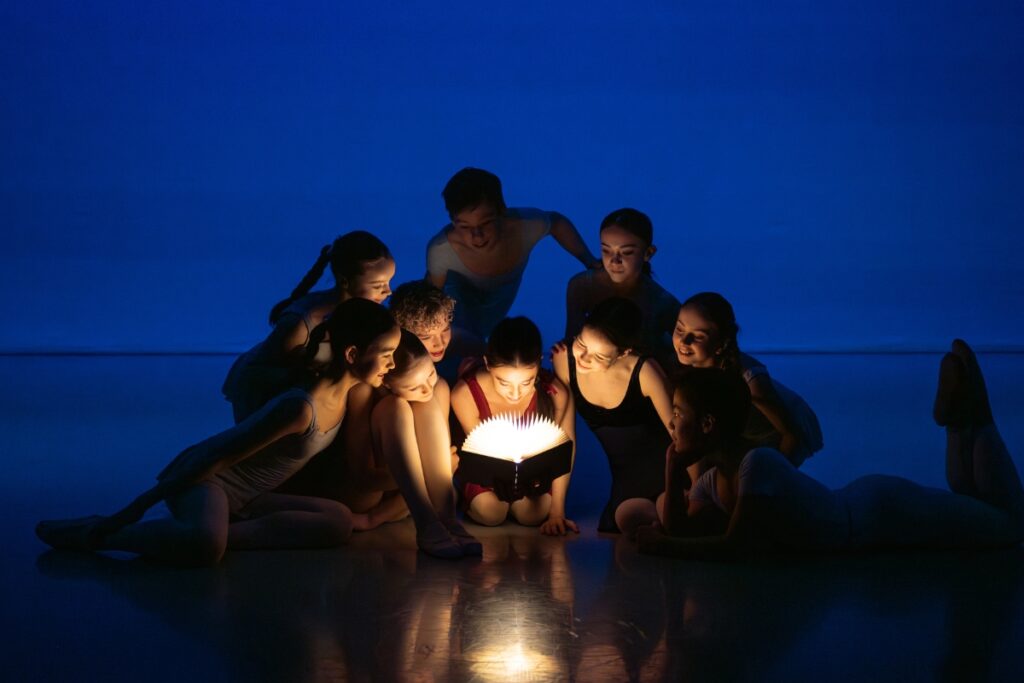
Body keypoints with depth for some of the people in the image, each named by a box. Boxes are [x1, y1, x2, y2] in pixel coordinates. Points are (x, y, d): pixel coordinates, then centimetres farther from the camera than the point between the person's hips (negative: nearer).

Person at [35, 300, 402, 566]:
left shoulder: (345, 393, -3)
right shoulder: (300, 407, -28)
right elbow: (217, 457, -23)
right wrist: (141, 505, -19)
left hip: (241, 496, 9)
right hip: (203, 478, -9)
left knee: (339, 522, -8)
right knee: (205, 546, -41)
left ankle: (223, 532, -11)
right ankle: (99, 533, -16)